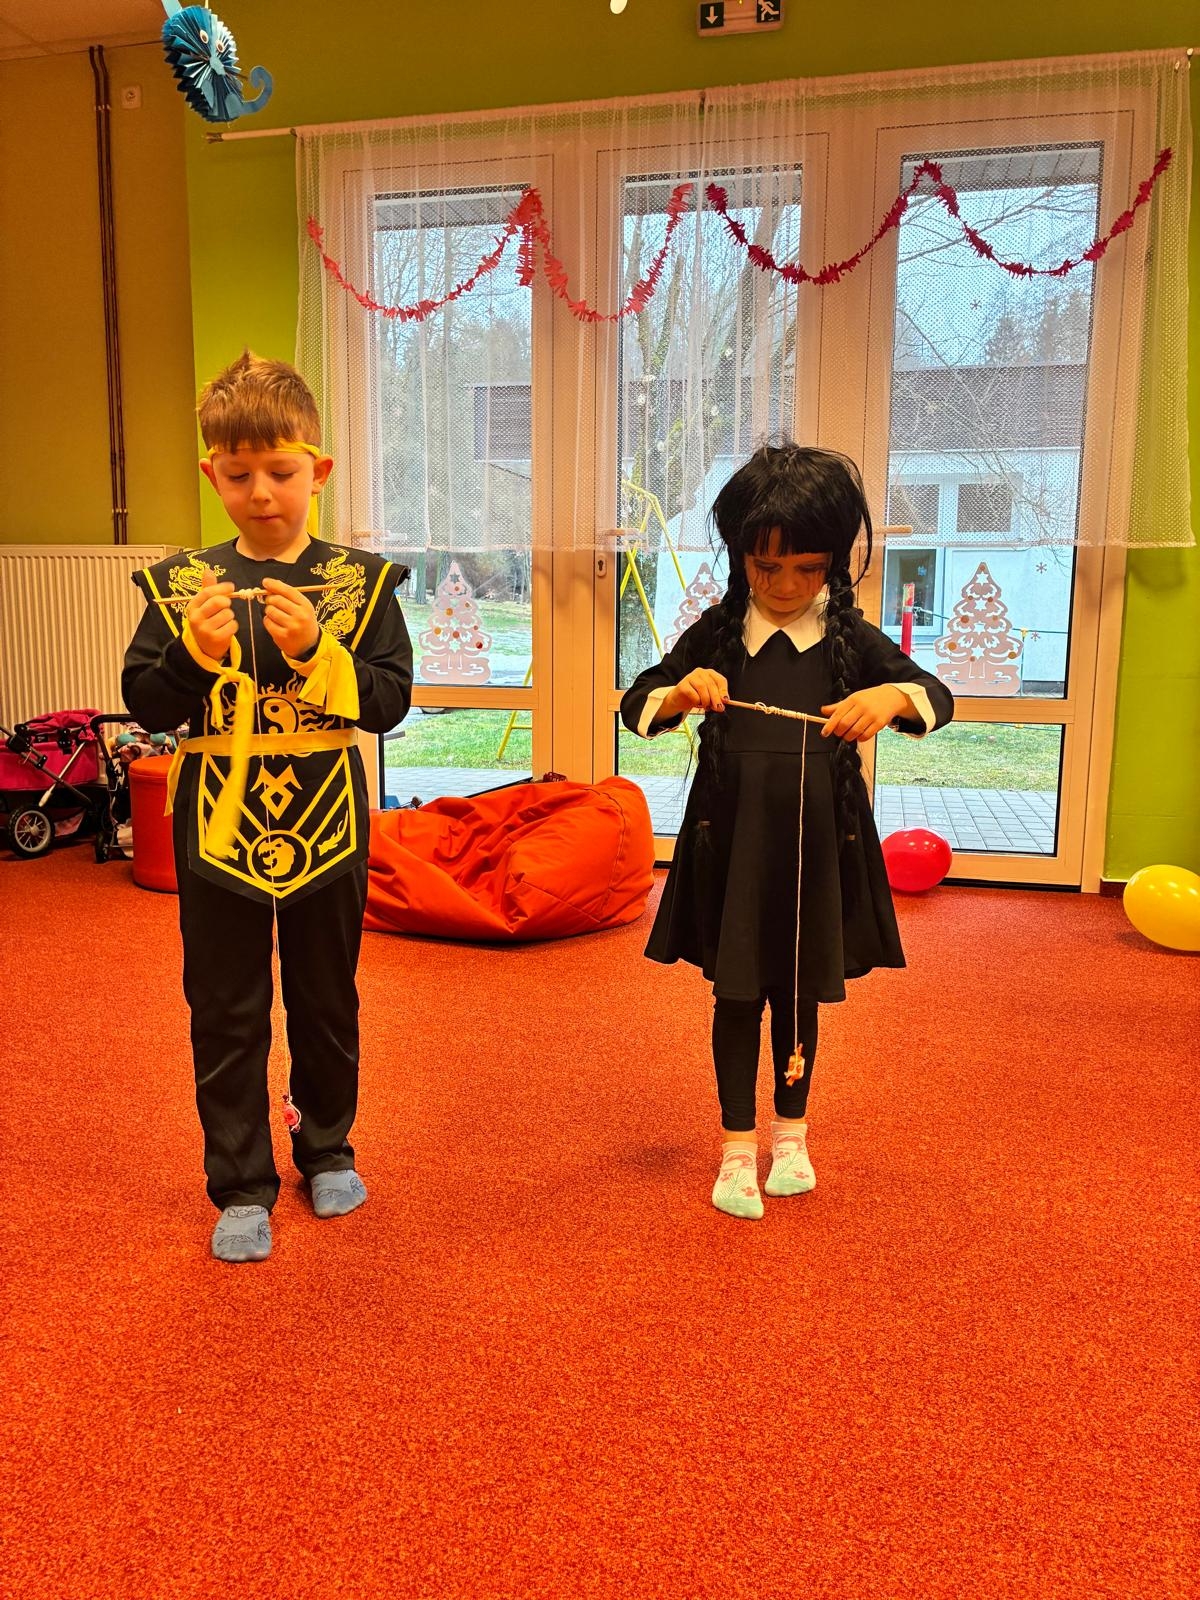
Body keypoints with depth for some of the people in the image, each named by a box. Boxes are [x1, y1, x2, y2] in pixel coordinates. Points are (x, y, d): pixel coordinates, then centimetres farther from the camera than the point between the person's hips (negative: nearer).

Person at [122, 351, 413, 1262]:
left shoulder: (361, 581, -4)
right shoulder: (180, 584, -1)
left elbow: (389, 701, -9)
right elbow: (145, 707, -2)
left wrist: (315, 652, -23)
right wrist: (194, 655, -20)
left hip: (325, 828, 0)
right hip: (217, 832, 1)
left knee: (326, 1002, 16)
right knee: (226, 1017, 10)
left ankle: (327, 1150, 38)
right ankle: (242, 1188, 26)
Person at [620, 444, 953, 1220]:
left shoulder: (852, 639, -1)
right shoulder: (716, 633, -1)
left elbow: (939, 697, -4)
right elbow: (636, 704, 1)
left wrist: (894, 696, -28)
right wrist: (677, 695, -22)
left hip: (817, 845, 1)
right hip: (731, 841, 0)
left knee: (799, 993, 14)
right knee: (737, 994, 7)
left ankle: (791, 1132, 36)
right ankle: (738, 1147, 24)